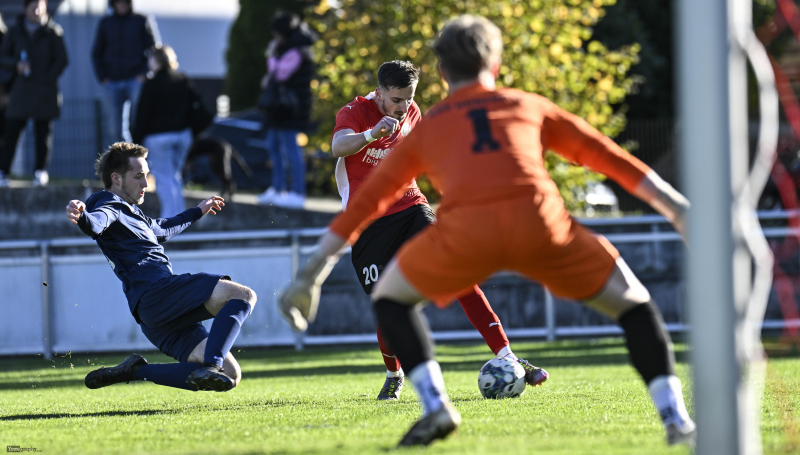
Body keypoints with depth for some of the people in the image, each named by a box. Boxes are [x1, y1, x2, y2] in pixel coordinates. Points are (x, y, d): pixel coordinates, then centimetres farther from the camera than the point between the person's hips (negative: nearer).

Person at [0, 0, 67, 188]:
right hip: (21, 88, 1)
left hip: (44, 89, -1)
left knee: (43, 131, 1)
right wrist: (16, 64, -8)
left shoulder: (52, 32, 3)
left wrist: (48, 78, -7)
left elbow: (61, 59, 3)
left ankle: (40, 171, 8)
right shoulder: (15, 32, 10)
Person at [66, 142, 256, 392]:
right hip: (157, 291, -10)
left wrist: (197, 211, 66)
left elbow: (160, 229, 53)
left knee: (231, 375, 0)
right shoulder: (110, 206, 1)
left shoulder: (129, 212, 32)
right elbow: (97, 223, -24)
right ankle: (210, 367, -39)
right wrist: (82, 217, -48)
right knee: (243, 295, -23)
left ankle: (136, 371, -1)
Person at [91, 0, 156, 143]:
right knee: (115, 128, -1)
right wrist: (102, 77, 1)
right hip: (111, 82, 2)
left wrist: (144, 74, -7)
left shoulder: (141, 21, 6)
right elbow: (96, 53, 15)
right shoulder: (105, 23, 11)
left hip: (136, 81, -2)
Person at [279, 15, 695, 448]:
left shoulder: (426, 128, 31)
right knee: (631, 303, 20)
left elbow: (366, 201, 33)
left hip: (465, 232, 0)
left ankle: (435, 406, 8)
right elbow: (608, 156, 31)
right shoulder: (530, 106, 31)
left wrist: (311, 274, 37)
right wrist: (678, 208, 35)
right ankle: (676, 419, 4)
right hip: (538, 220, 0)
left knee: (390, 297, 27)